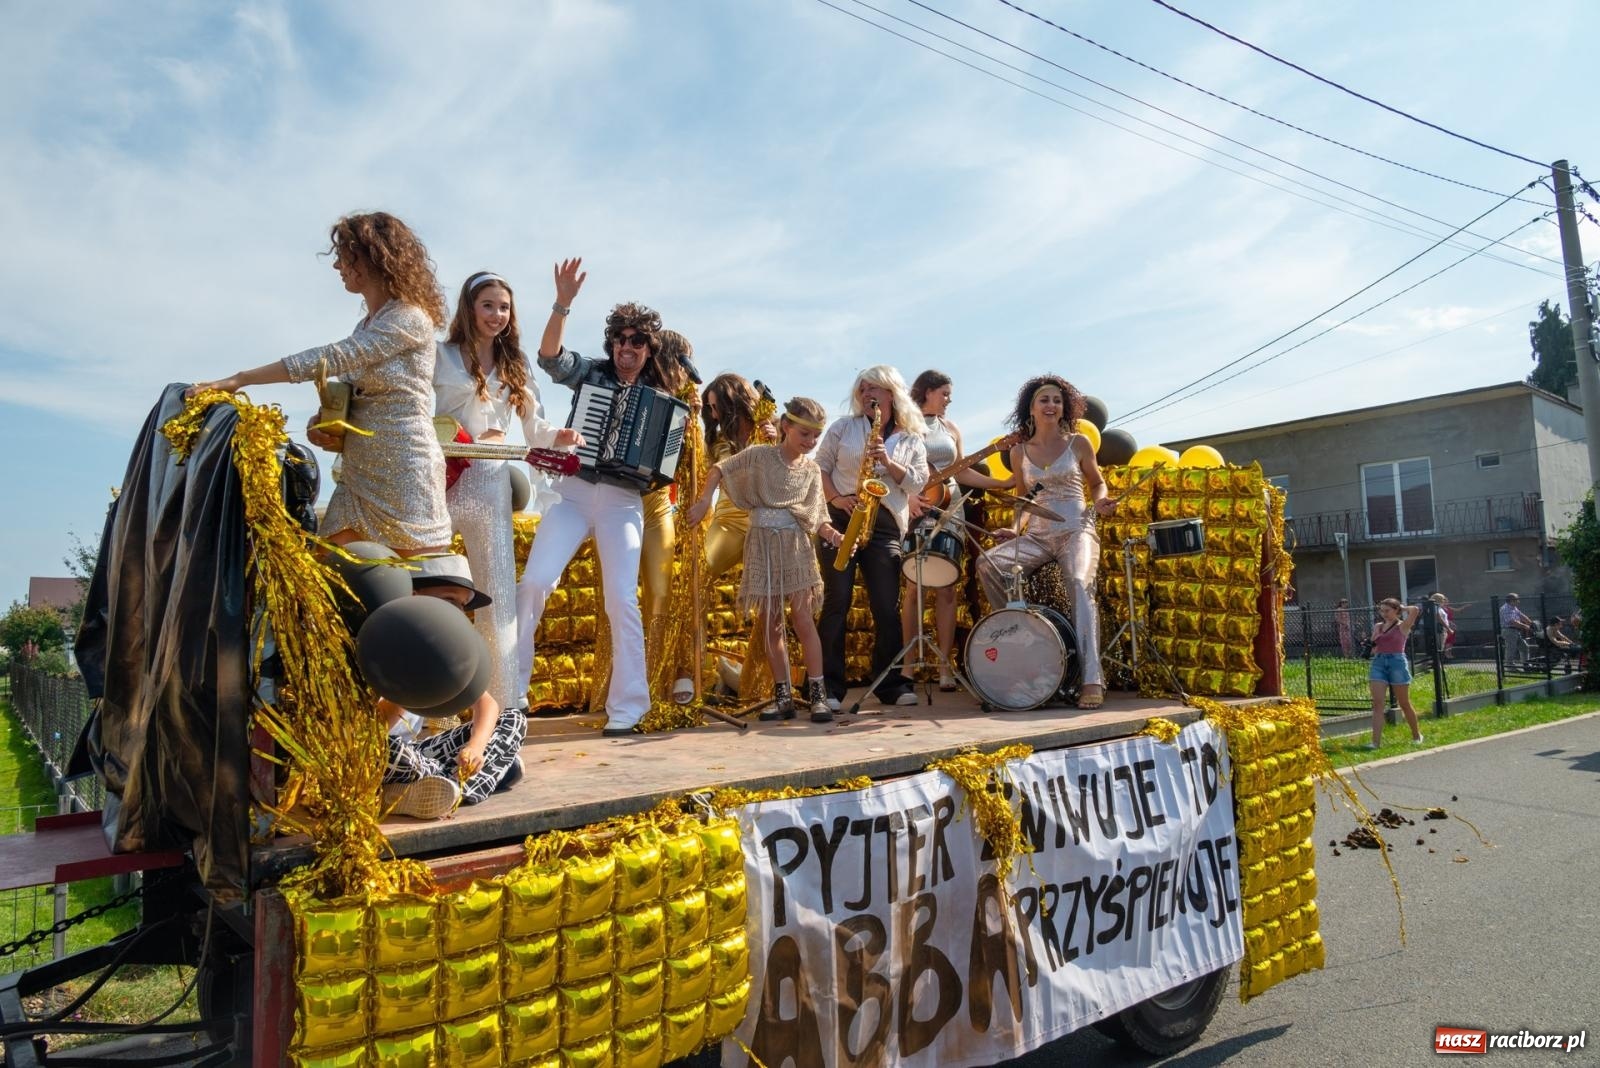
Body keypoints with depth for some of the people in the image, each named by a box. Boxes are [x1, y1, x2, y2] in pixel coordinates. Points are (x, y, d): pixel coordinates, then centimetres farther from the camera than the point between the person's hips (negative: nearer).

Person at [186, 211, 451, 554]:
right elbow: (346, 395, 19)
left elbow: (331, 358, -15)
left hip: (405, 474, -8)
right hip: (358, 473, 8)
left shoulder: (411, 318, -8)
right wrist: (320, 425, -4)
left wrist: (238, 380, -13)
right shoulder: (366, 326, 19)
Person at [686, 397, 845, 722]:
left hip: (795, 544, 0)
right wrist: (704, 501, -3)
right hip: (761, 544, 0)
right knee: (769, 624, 3)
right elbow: (720, 469, 8)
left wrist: (832, 534, -17)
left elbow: (816, 516, 2)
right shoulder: (759, 455, -1)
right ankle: (783, 696, 10)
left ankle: (817, 694, -4)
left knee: (803, 619, -7)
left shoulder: (811, 470, 5)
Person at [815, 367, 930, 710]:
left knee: (887, 607, -1)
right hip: (840, 518, -1)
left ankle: (891, 684, 9)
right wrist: (836, 498, -11)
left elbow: (917, 483, 3)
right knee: (837, 601, -6)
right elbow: (820, 466, 5)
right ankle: (829, 687, -2)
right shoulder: (843, 427, 10)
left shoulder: (911, 439, 13)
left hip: (883, 525, 1)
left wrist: (888, 462, -12)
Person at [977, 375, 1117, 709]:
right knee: (988, 563, -22)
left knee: (1079, 583, -34)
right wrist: (1015, 529, 2)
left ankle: (1092, 679, -37)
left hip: (1076, 531, -3)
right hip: (1037, 535, 4)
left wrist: (1100, 502, -8)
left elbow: (1097, 483, 15)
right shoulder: (1019, 452, 11)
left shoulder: (1079, 443, 4)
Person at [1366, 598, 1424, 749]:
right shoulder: (1377, 626, 14)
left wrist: (1402, 607, 0)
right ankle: (1375, 741, -10)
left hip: (1397, 662, -4)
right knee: (1377, 703, -6)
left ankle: (1416, 735, 30)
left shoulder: (1402, 626, 0)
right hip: (1378, 663, 4)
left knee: (1404, 704, 7)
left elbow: (1415, 610, -19)